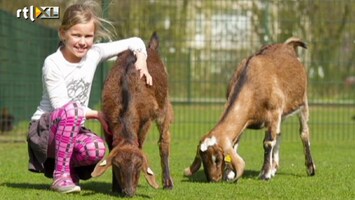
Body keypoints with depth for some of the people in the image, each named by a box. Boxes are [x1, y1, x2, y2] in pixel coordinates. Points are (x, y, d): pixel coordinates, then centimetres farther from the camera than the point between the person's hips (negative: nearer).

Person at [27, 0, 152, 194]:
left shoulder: (94, 53, -2)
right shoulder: (53, 63, -16)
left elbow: (135, 42, 6)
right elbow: (61, 106, -18)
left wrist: (141, 61, -12)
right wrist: (97, 114, -16)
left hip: (73, 129, 4)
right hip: (45, 128, -4)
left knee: (96, 149, -31)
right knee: (71, 110, -37)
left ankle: (68, 166, 4)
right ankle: (60, 175, -25)